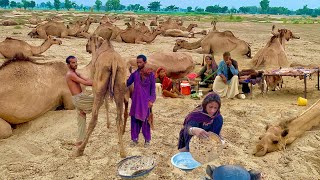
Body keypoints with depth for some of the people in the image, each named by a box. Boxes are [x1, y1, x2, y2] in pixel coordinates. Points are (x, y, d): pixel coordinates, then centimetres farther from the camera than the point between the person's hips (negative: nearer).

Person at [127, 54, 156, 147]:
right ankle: (134, 138, 20)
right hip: (136, 100, 3)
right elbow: (127, 83, 10)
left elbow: (153, 88, -3)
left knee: (145, 120, 3)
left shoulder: (150, 74, -4)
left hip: (145, 101, -3)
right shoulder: (135, 73, 4)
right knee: (135, 119, 6)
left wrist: (151, 100, -9)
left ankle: (147, 140, 18)